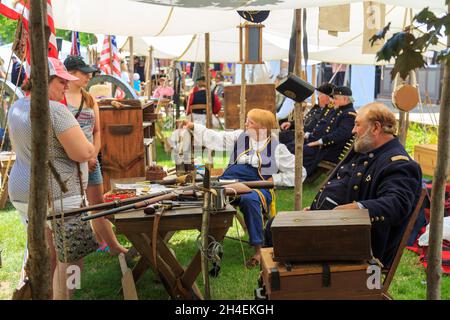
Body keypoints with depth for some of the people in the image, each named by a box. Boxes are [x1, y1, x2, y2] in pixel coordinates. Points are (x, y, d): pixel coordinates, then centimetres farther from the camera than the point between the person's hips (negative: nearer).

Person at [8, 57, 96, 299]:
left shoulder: (15, 108, 9)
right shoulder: (55, 110, -19)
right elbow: (83, 153, -21)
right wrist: (91, 148, 1)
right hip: (56, 195, -9)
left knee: (47, 254, 20)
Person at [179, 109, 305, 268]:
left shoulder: (277, 147, 9)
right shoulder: (239, 136, 20)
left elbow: (298, 172, 8)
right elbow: (215, 138, 14)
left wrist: (274, 179, -1)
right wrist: (193, 126, 6)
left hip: (258, 186, -3)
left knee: (249, 199, -39)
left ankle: (259, 249, -29)